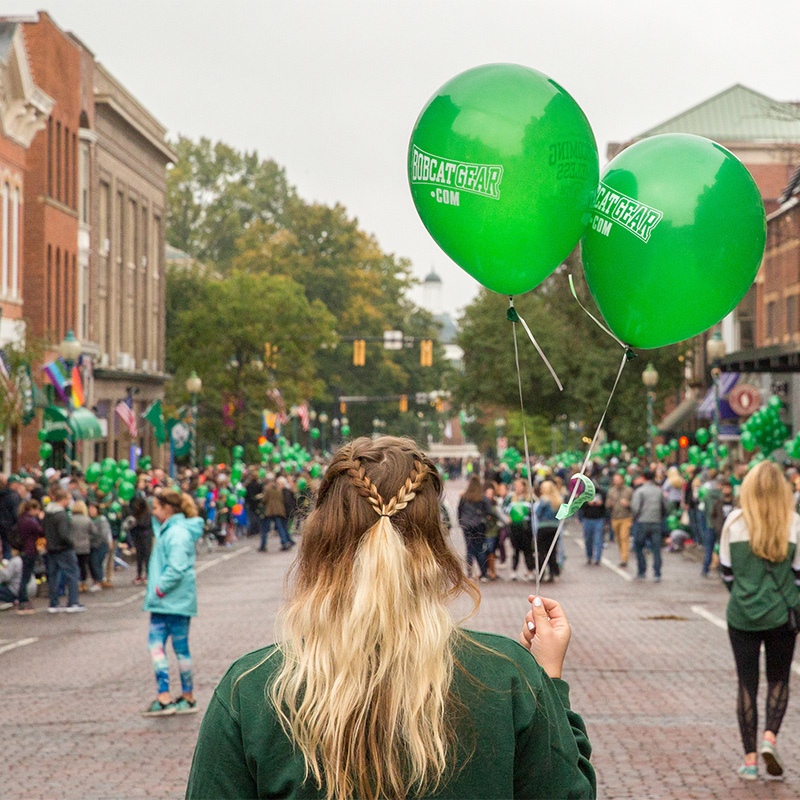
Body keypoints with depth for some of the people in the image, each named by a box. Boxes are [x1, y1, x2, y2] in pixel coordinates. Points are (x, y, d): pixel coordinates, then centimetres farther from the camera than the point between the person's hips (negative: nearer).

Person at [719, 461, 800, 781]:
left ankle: (750, 758, 7)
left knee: (746, 683, 7)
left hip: (742, 613, 0)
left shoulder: (735, 522, -5)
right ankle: (770, 736, -5)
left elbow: (726, 569, 4)